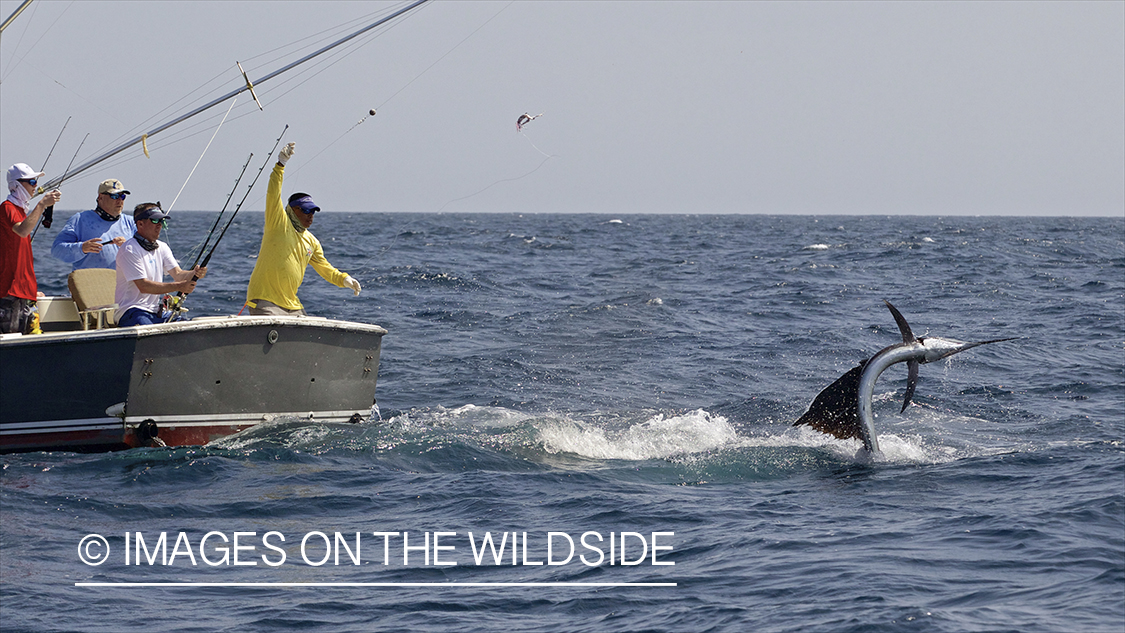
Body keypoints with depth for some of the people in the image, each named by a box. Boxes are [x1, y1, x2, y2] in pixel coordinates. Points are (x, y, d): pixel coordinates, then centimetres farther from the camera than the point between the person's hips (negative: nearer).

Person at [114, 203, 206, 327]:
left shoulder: (162, 248, 15)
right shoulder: (129, 250, -11)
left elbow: (178, 274, 5)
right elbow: (143, 286, -17)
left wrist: (195, 273, -18)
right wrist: (178, 286, -21)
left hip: (157, 312, 8)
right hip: (132, 311, -8)